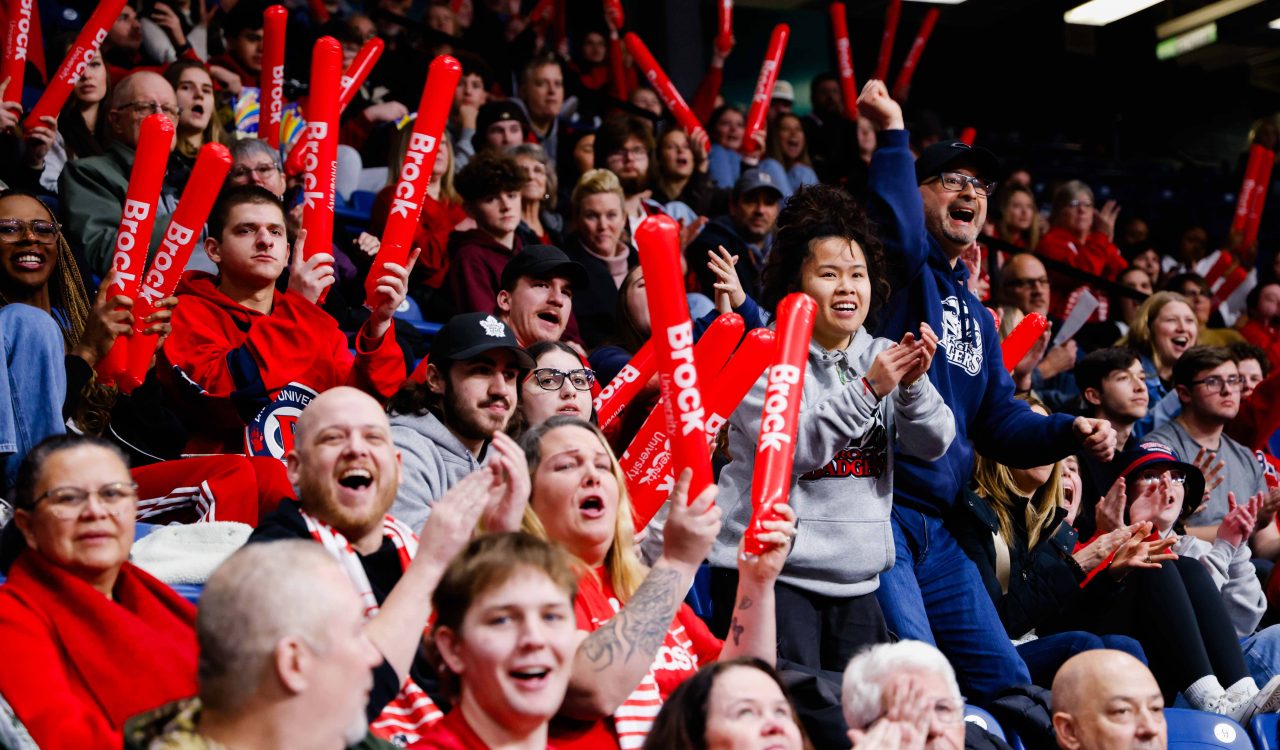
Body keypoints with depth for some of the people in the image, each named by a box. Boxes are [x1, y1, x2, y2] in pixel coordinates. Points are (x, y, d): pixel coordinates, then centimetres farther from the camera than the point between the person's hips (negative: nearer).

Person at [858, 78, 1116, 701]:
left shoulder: (976, 316, 23)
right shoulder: (903, 271, -1)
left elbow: (1000, 424, 21)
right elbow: (898, 233, -28)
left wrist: (1071, 433, 4)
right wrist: (892, 134, -30)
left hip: (937, 530, 9)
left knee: (1007, 684, 11)